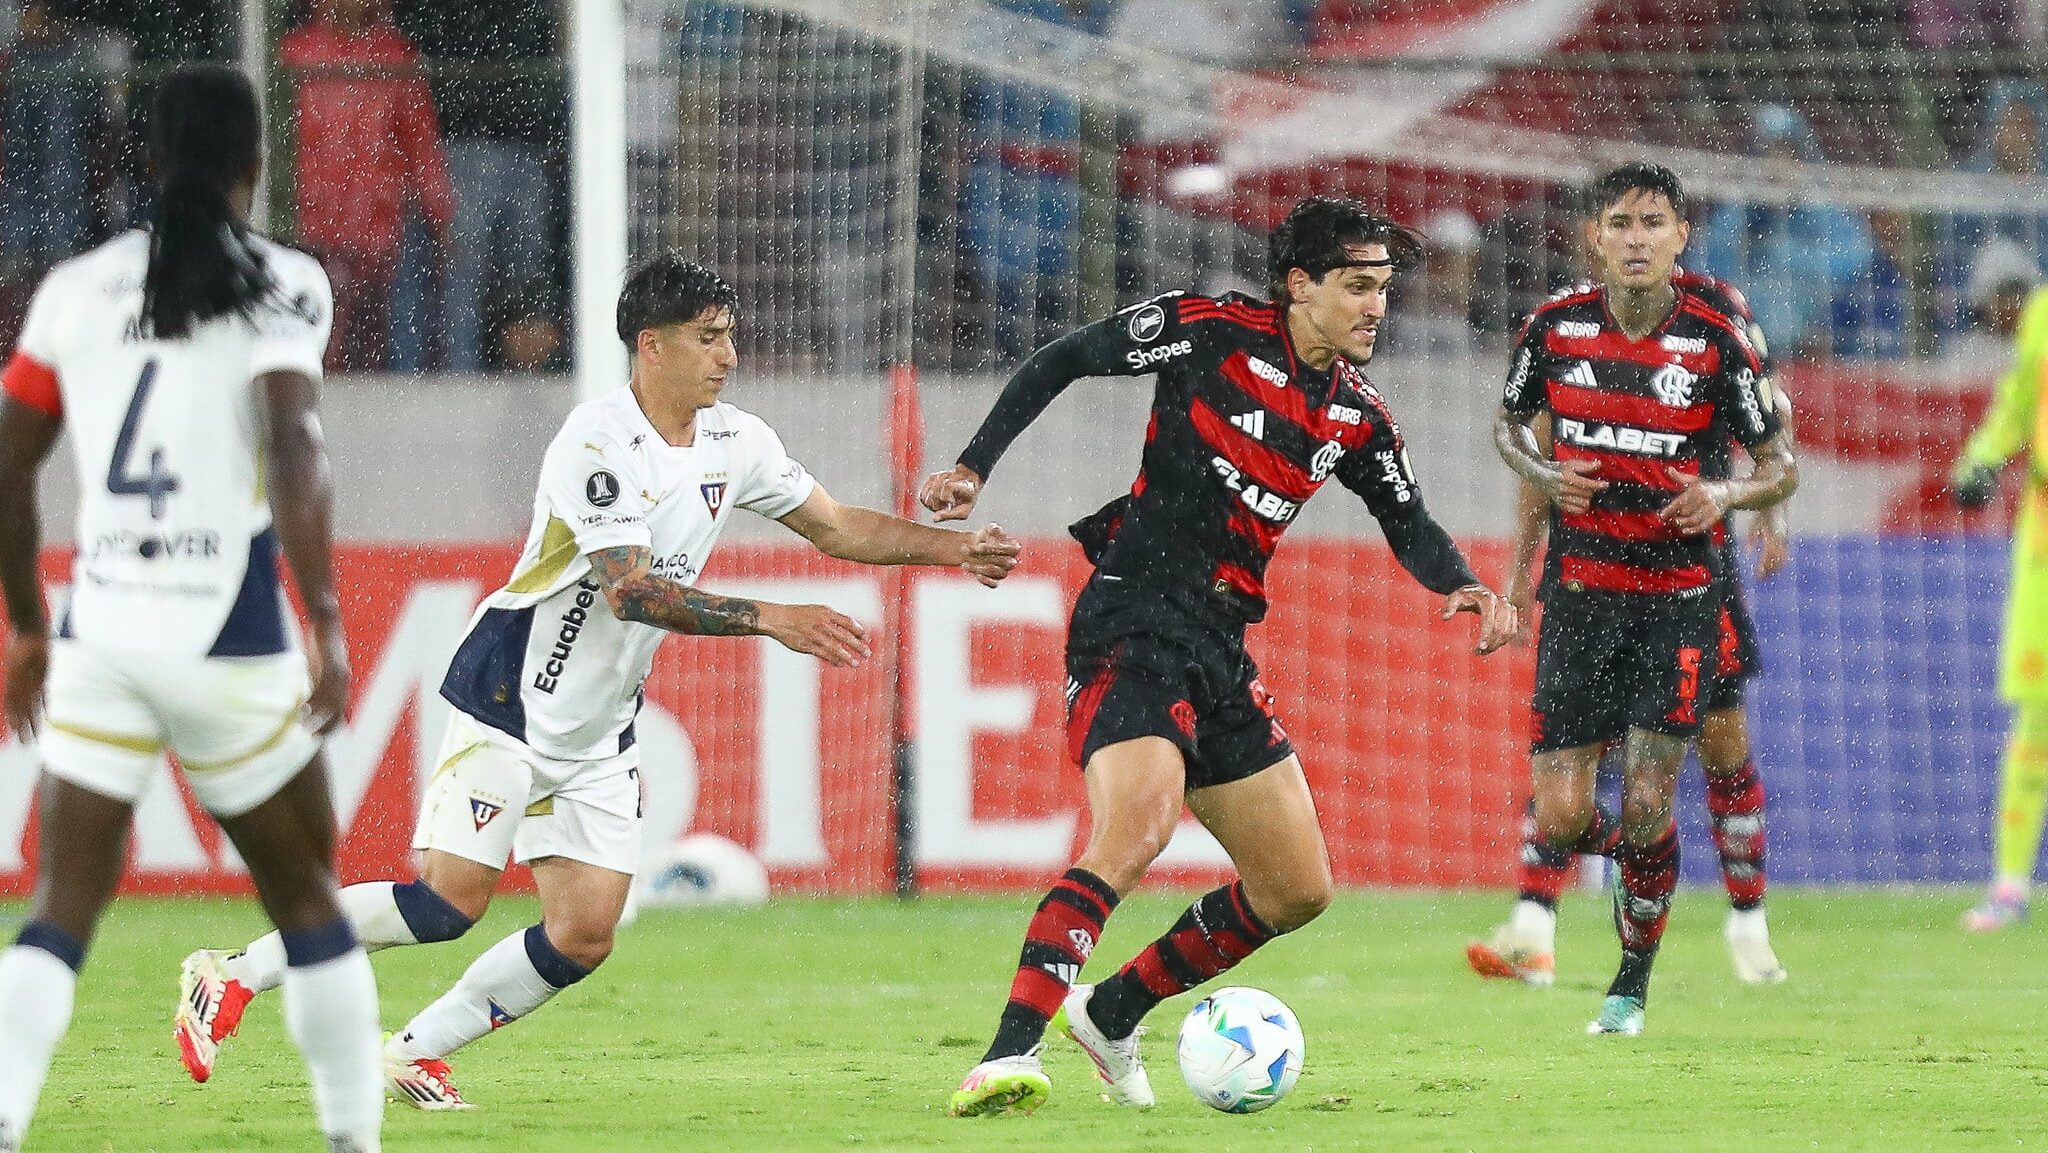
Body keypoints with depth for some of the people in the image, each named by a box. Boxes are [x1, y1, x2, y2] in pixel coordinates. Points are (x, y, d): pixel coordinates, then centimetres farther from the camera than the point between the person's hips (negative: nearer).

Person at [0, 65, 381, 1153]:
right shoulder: (279, 283, -3)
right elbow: (293, 447, -17)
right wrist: (327, 626, -19)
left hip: (97, 626, 3)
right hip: (226, 635, -3)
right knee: (306, 896, 15)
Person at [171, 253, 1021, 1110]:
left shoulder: (735, 442, 3)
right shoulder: (597, 444, -20)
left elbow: (835, 527, 16)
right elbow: (631, 590, -29)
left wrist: (952, 548, 7)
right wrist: (769, 620, -33)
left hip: (598, 733, 8)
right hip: (510, 698, -8)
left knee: (583, 937, -3)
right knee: (451, 898, -17)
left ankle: (415, 1054, 10)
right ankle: (236, 975, -5)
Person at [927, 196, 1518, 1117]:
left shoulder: (1359, 419, 11)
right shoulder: (1211, 332, -7)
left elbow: (1408, 525, 16)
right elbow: (1061, 361, 0)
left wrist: (1462, 586, -6)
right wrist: (974, 466, -6)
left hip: (1220, 651, 8)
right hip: (1132, 626, -8)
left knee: (1298, 888, 10)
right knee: (1136, 828, -30)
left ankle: (1113, 1015, 25)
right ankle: (1008, 1059, -36)